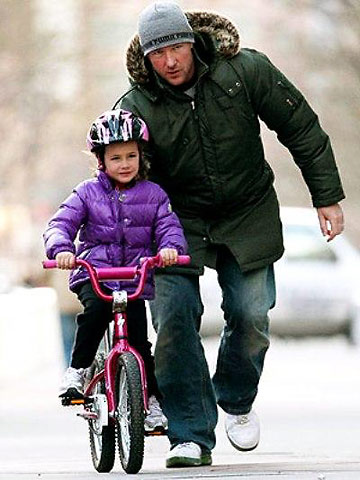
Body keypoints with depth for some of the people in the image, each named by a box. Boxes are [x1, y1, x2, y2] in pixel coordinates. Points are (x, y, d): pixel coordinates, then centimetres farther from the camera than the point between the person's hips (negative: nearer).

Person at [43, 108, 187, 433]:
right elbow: (61, 223, -3)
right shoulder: (88, 193, 4)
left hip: (136, 278, 1)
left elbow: (169, 226, -2)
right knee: (96, 309, -32)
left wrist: (170, 247, -25)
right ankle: (77, 370, -15)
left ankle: (152, 399, 12)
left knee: (138, 337, -7)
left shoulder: (153, 195, 7)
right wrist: (61, 249, -25)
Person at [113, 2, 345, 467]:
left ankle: (237, 400, 26)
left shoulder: (245, 71, -14)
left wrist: (327, 196, -3)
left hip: (248, 217, 0)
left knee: (250, 314, -6)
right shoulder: (135, 107, -13)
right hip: (178, 222, 0)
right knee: (174, 315, -16)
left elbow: (301, 128, -4)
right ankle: (191, 436, -9)